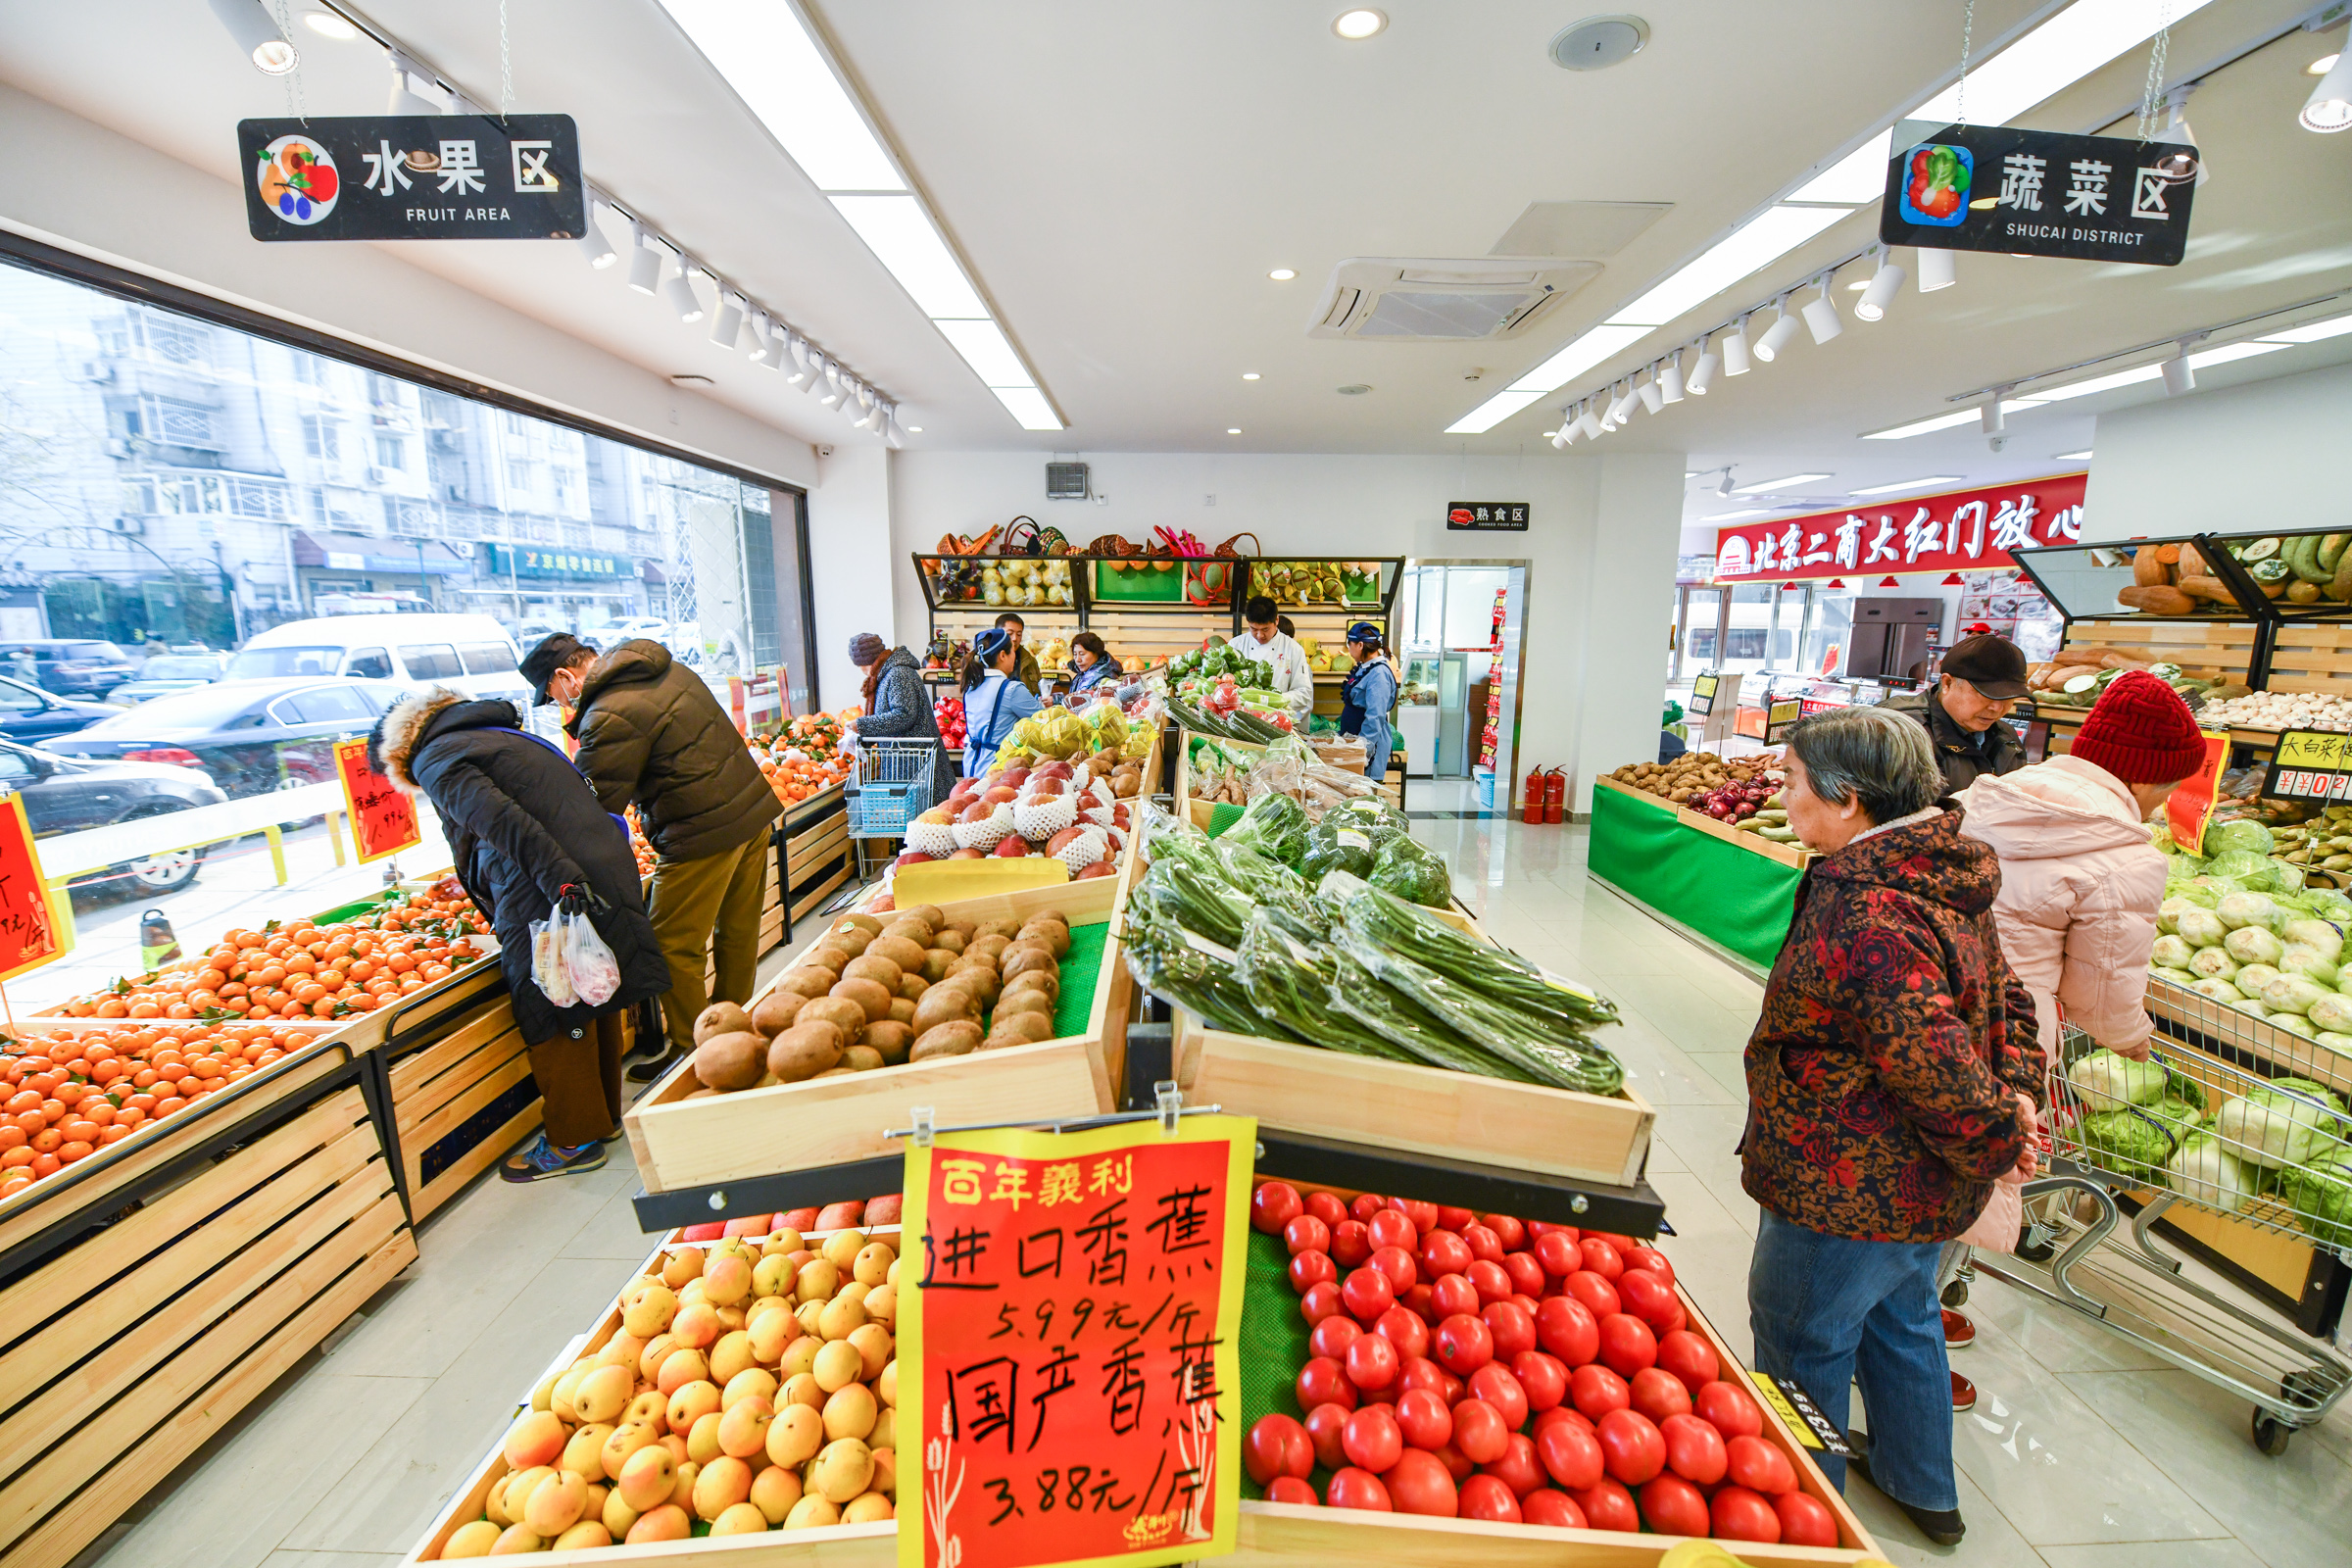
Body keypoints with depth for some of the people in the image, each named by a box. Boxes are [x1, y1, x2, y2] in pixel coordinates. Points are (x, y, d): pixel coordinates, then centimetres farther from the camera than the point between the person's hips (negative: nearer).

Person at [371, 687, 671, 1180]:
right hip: (608, 876, 9)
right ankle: (605, 1116, 34)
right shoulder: (502, 733, 26)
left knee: (553, 1019, 6)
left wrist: (566, 885, -27)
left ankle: (575, 1141, 19)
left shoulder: (435, 759, 1)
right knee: (597, 1007, 19)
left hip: (546, 897, -9)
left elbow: (505, 823, -18)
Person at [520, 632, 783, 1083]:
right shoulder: (667, 668, 11)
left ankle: (688, 1048, 15)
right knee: (738, 932, 18)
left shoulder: (610, 718, -16)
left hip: (704, 834, -9)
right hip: (754, 809, 9)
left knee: (675, 947, 4)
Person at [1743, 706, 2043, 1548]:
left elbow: (1931, 1059, -30)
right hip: (1918, 1184, 10)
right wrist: (2014, 1092, 1)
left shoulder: (1866, 915, -31)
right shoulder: (1943, 879, 2)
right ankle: (1921, 1486, 53)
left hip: (1847, 1188, -10)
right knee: (1900, 1318, 30)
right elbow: (2004, 1000, 10)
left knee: (1800, 1347, 12)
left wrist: (1997, 1139, -12)